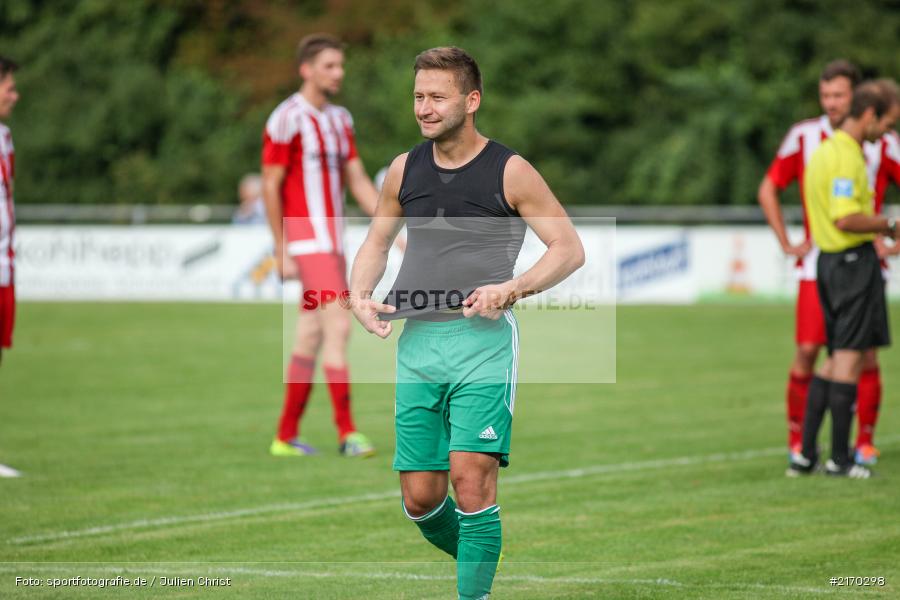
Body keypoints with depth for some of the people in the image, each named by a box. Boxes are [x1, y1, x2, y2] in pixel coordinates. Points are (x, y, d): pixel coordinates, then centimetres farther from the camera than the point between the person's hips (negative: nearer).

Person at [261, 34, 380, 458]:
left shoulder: (340, 120, 14)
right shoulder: (287, 120, -11)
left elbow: (358, 182, 15)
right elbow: (270, 187, -11)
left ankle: (286, 437, 14)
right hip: (306, 239, -8)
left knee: (311, 337, 9)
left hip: (332, 240, 8)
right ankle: (346, 433, -15)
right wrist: (282, 252, -13)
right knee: (338, 327, -15)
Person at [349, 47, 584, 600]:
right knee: (420, 498, 4)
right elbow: (377, 243, 25)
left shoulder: (509, 171, -2)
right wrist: (360, 293, 5)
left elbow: (570, 248, -1)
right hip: (417, 341, 5)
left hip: (483, 340, -5)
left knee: (471, 479, -17)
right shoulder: (405, 170, 12)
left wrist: (511, 289, -16)